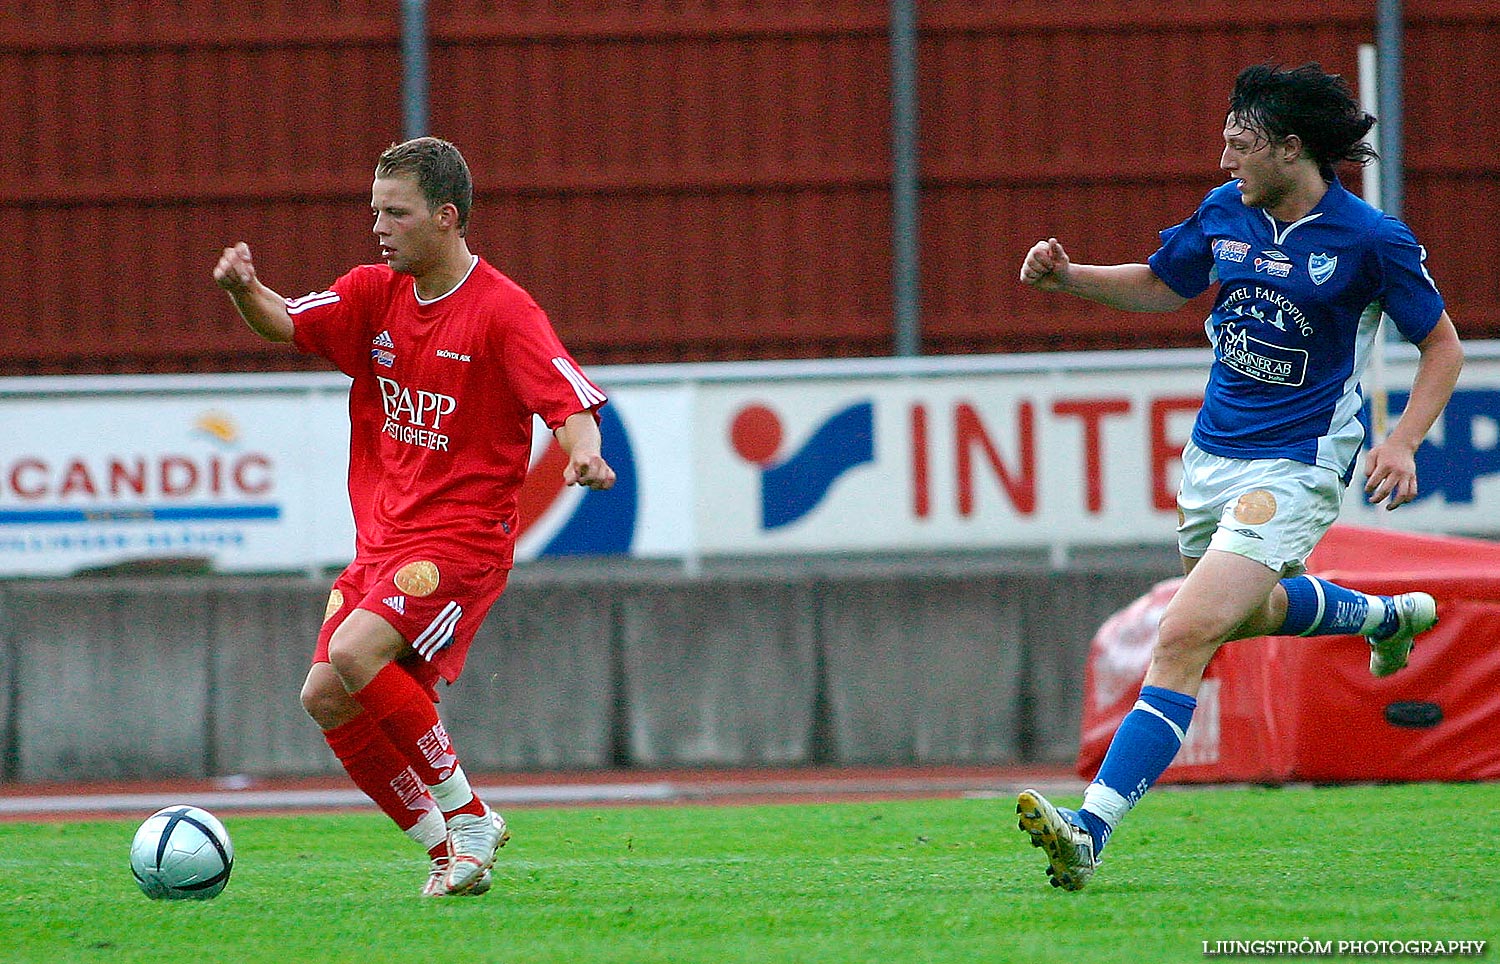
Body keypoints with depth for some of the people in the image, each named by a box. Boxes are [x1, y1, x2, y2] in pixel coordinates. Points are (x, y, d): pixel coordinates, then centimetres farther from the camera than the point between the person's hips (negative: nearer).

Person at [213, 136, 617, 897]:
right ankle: (447, 849, 9)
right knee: (326, 698, -5)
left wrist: (584, 455, -40)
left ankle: (468, 817, -12)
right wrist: (244, 290, -18)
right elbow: (285, 324, 5)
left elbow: (572, 403, -17)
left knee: (354, 651, -27)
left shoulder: (503, 312, -11)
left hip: (461, 540, -7)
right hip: (380, 539, 7)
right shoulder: (376, 294, 9)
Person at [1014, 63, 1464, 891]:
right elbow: (1163, 286, 18)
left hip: (1293, 469, -8)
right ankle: (1389, 617, 61)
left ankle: (1092, 829, -27)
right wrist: (1067, 277, 2)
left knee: (1186, 637, -21)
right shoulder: (1227, 211, 0)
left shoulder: (1372, 241, -15)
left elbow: (1443, 343, -4)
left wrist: (1402, 443, -17)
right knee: (1250, 613, 31)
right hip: (1213, 453, 8)